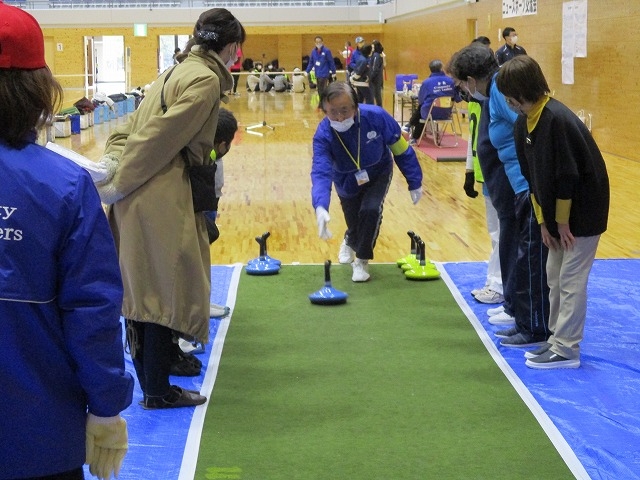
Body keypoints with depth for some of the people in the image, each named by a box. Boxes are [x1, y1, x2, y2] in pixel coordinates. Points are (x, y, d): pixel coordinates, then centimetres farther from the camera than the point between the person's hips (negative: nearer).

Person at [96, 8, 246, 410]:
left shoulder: (181, 71, 19)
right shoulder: (206, 80, -11)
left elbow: (134, 123, 15)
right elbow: (160, 138, -17)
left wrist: (114, 161, 3)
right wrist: (118, 184, -13)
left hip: (139, 196, 9)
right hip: (161, 199, -9)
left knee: (143, 288, 15)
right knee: (166, 289, 0)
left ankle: (149, 378, 28)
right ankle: (158, 391, 9)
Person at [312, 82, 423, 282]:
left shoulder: (377, 117, -34)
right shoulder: (323, 135, -33)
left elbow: (400, 149, -18)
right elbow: (320, 173, -45)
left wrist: (414, 182, -10)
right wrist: (320, 207, -63)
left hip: (378, 174, -1)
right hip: (347, 182, 1)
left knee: (371, 210, -25)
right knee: (354, 223, 9)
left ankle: (362, 260, -2)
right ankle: (350, 242, 50)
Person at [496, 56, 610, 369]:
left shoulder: (557, 119, -25)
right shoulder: (523, 124, 1)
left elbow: (568, 175, -22)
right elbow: (532, 176, 8)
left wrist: (562, 221, -14)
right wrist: (544, 220, 5)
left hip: (583, 208, -9)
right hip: (558, 209, 9)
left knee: (571, 279, -4)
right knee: (554, 276, 13)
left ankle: (566, 350, 3)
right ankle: (557, 339, 23)